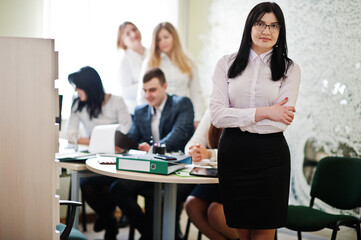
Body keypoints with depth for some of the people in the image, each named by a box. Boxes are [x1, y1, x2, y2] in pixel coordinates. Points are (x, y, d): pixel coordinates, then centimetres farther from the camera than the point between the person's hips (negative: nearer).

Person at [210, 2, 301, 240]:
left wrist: (237, 119, -11)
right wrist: (264, 112, -12)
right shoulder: (227, 63, 6)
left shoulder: (290, 69, 4)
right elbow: (217, 114, -6)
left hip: (270, 155, -1)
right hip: (232, 155, 1)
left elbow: (281, 121, -9)